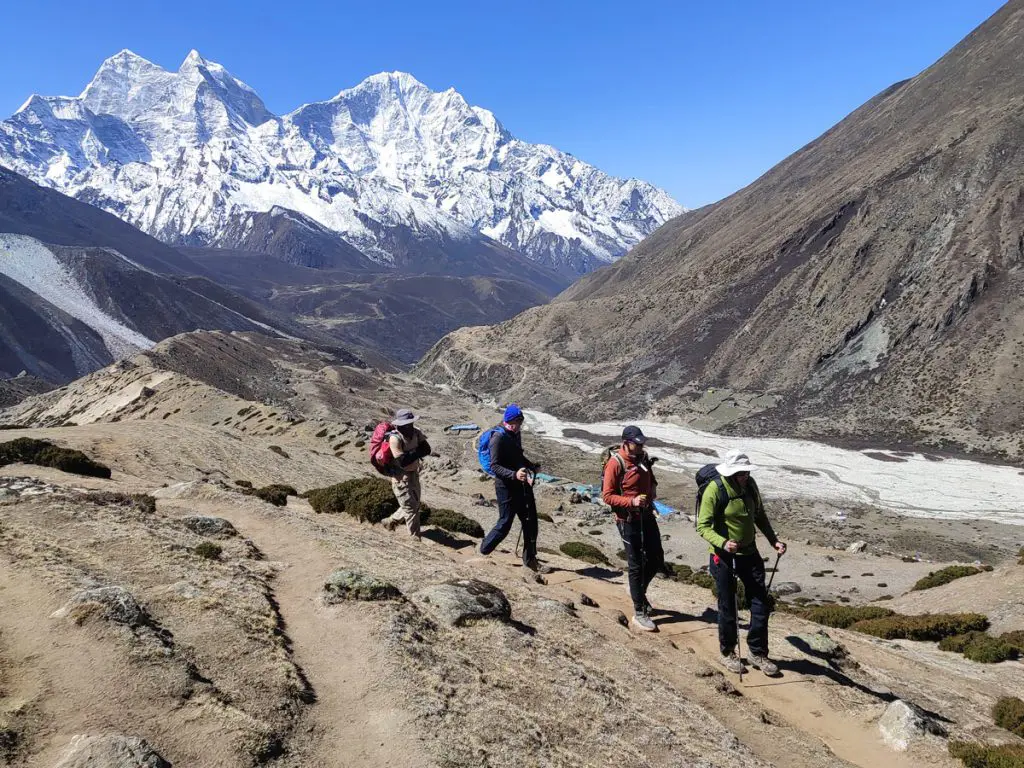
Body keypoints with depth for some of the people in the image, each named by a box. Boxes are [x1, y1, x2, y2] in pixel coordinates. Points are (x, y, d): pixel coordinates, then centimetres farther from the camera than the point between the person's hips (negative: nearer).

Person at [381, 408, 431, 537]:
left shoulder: (415, 433, -3)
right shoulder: (395, 438, -25)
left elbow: (427, 449, -9)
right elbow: (403, 461, -28)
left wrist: (412, 453, -23)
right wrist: (417, 452, -19)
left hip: (414, 473, 8)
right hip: (401, 477, -8)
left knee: (414, 505, 21)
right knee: (411, 508, -1)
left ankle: (390, 521, 40)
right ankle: (415, 538, 12)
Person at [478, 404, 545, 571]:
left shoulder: (516, 434, 9)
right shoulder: (498, 437, -16)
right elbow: (495, 466, -21)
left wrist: (531, 466, 10)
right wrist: (514, 475, -34)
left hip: (523, 484, 8)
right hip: (506, 486, -8)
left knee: (530, 522, 11)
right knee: (505, 523, -1)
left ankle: (530, 559, 25)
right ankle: (483, 553, 19)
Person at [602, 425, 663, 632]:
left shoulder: (643, 457, 3)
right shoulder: (615, 464, -17)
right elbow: (607, 496, -16)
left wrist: (653, 488, -1)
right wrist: (631, 501, -28)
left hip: (647, 515, 7)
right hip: (628, 519, -7)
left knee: (656, 559, 13)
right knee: (636, 565, 1)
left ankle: (639, 591, 39)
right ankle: (639, 613, 12)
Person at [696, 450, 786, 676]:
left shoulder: (750, 485, -2)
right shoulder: (715, 490, -19)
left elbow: (759, 516, 14)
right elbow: (703, 526, -19)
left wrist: (774, 540, 4)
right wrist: (723, 543, -35)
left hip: (749, 553, 5)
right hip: (723, 556, -5)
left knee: (761, 604, 7)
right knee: (728, 607, 7)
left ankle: (758, 653, 24)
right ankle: (728, 653, 27)